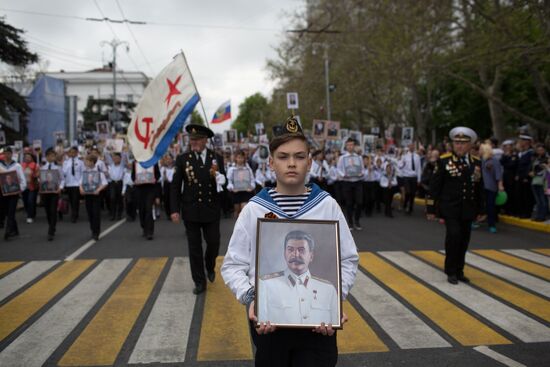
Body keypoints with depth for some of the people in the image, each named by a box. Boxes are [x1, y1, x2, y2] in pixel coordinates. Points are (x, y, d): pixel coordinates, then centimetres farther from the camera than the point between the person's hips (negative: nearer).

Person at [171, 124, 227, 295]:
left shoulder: (217, 158, 0)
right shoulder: (182, 159, -2)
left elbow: (223, 183, -1)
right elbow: (175, 186, -2)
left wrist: (216, 175, -23)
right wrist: (174, 210, -8)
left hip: (211, 210, 1)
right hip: (190, 210, 0)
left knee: (213, 243, 7)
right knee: (194, 247, 6)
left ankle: (210, 267, 39)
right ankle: (199, 281, 19)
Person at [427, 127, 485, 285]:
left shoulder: (476, 162, 5)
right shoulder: (444, 160, -6)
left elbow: (479, 188, 11)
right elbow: (435, 186, -5)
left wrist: (481, 209, 12)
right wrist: (431, 208, -6)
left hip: (468, 209, 4)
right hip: (450, 208, -4)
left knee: (464, 240, 8)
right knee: (454, 235, -14)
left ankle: (459, 271, 23)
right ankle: (451, 271, 2)